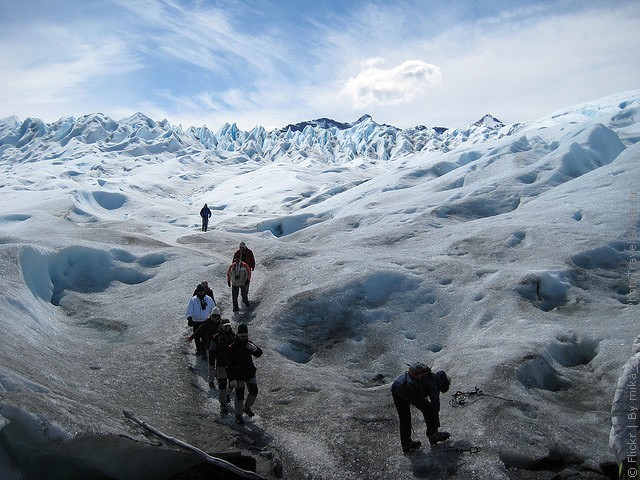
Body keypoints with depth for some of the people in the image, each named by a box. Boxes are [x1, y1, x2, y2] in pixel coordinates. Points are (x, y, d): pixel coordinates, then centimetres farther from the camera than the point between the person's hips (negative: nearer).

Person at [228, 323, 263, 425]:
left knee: (254, 391, 0)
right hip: (239, 374, -5)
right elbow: (230, 364, -14)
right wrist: (232, 379, -18)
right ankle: (238, 416, 13)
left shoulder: (249, 344, 2)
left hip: (250, 372, 5)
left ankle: (247, 408, 26)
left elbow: (259, 354, -1)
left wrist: (254, 348, -22)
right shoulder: (233, 347, -14)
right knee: (239, 395, -1)